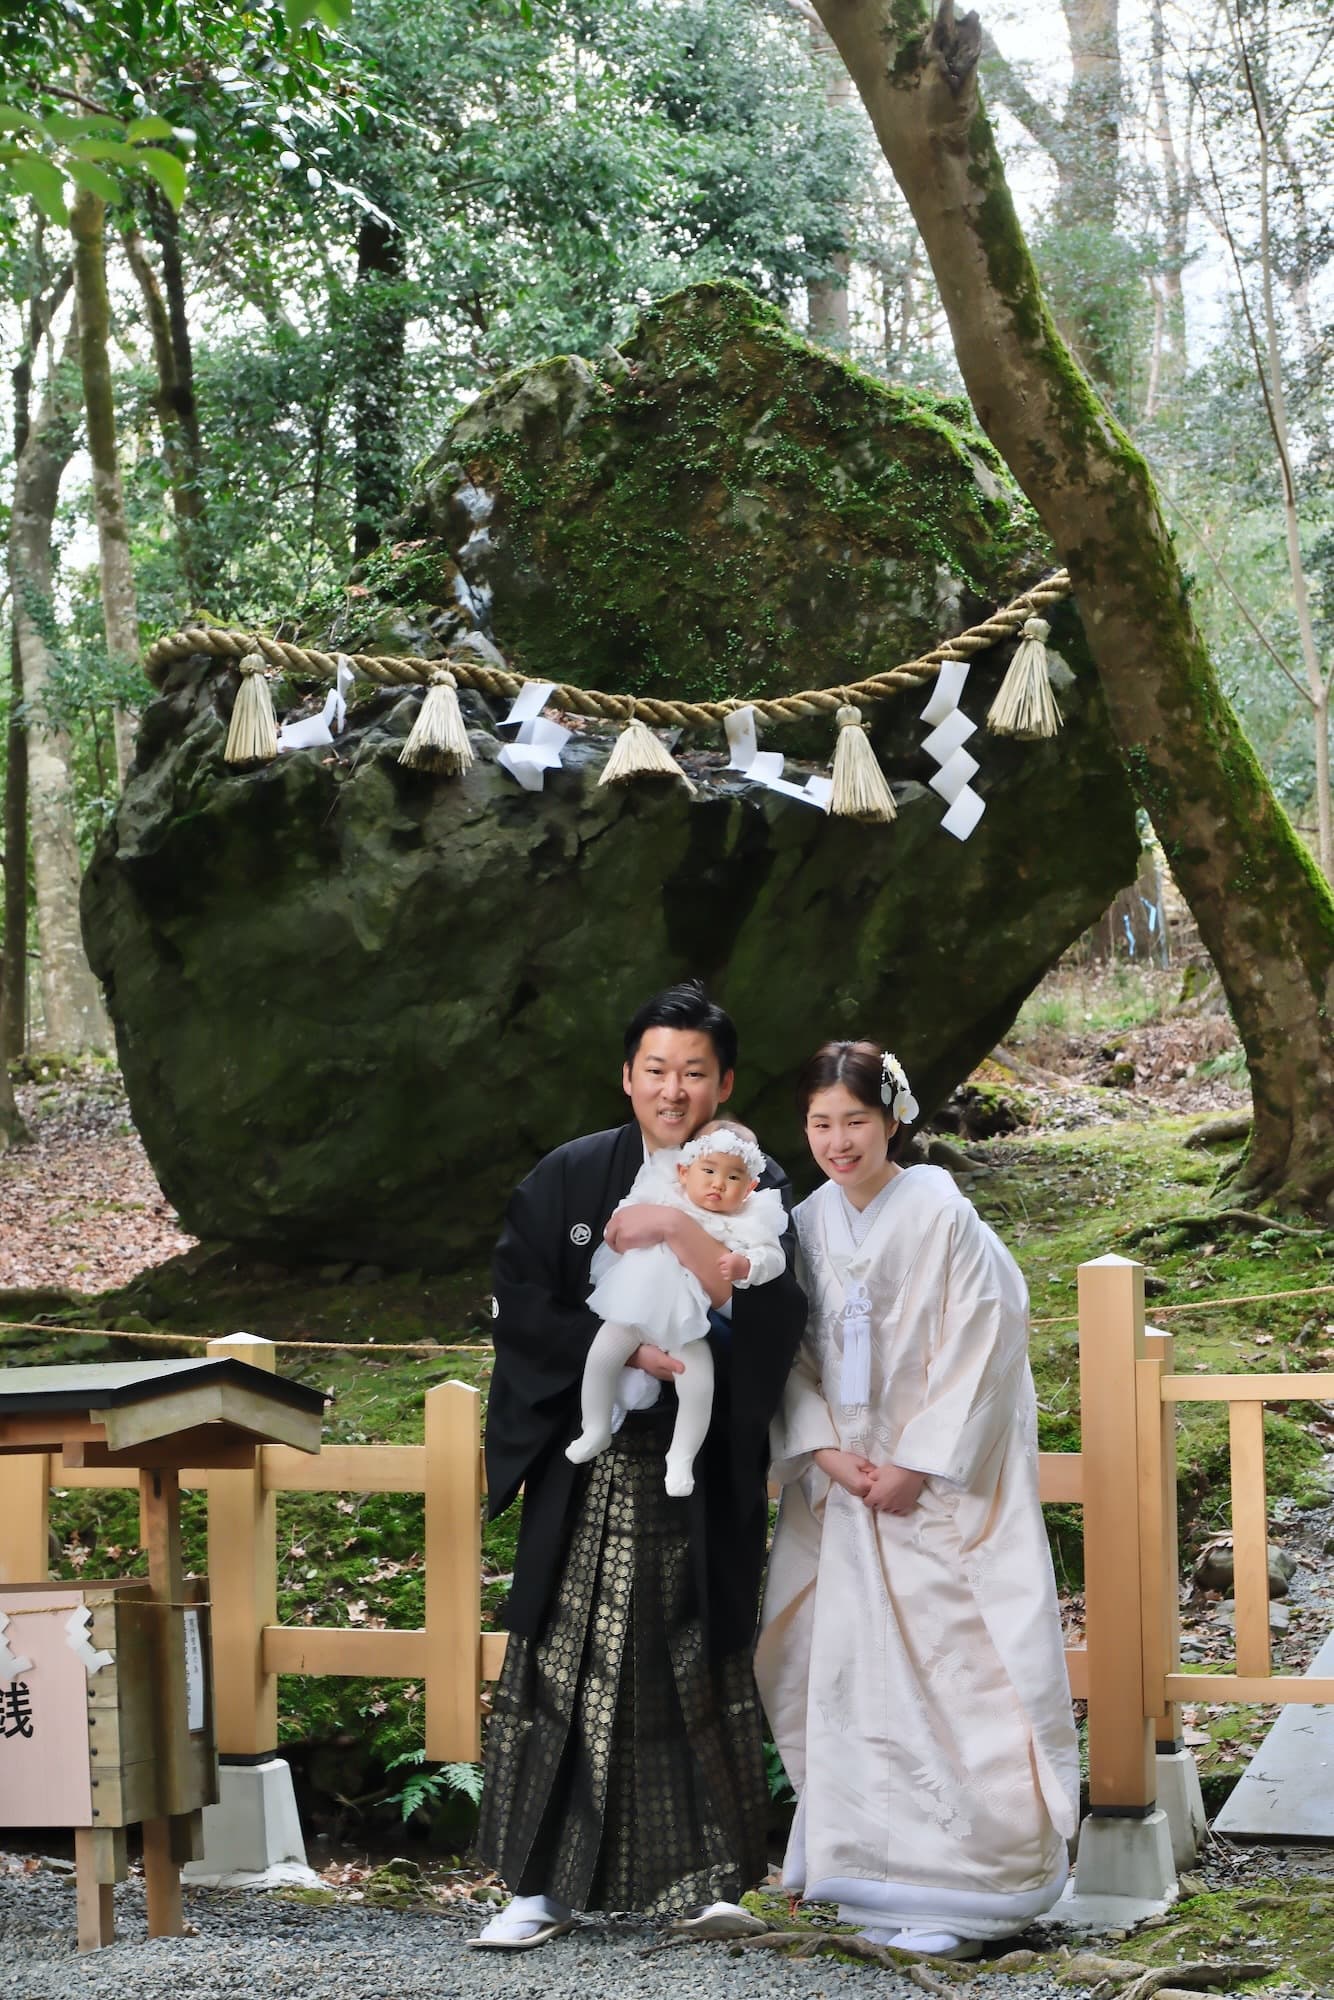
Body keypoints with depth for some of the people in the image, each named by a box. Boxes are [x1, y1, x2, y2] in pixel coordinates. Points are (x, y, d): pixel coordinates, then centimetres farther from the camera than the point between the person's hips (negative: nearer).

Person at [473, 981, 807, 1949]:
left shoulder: (752, 1189, 3)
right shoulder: (570, 1179, 4)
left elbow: (770, 1322, -11)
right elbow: (523, 1310, -2)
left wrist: (684, 1232, -20)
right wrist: (629, 1350, -13)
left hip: (701, 1472, 0)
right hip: (588, 1466, 0)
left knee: (701, 1671, 4)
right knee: (566, 1666, -2)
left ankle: (708, 1879, 13)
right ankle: (540, 1886, 2)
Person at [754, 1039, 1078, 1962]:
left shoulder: (941, 1215, -11)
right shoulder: (807, 1226, 5)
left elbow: (982, 1345, -12)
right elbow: (792, 1356, 8)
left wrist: (917, 1465, -14)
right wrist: (826, 1451, -7)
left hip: (941, 1482, -5)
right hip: (844, 1480, 5)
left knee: (949, 1669, -6)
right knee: (847, 1668, 6)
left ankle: (956, 1889, -1)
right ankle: (867, 1869, 16)